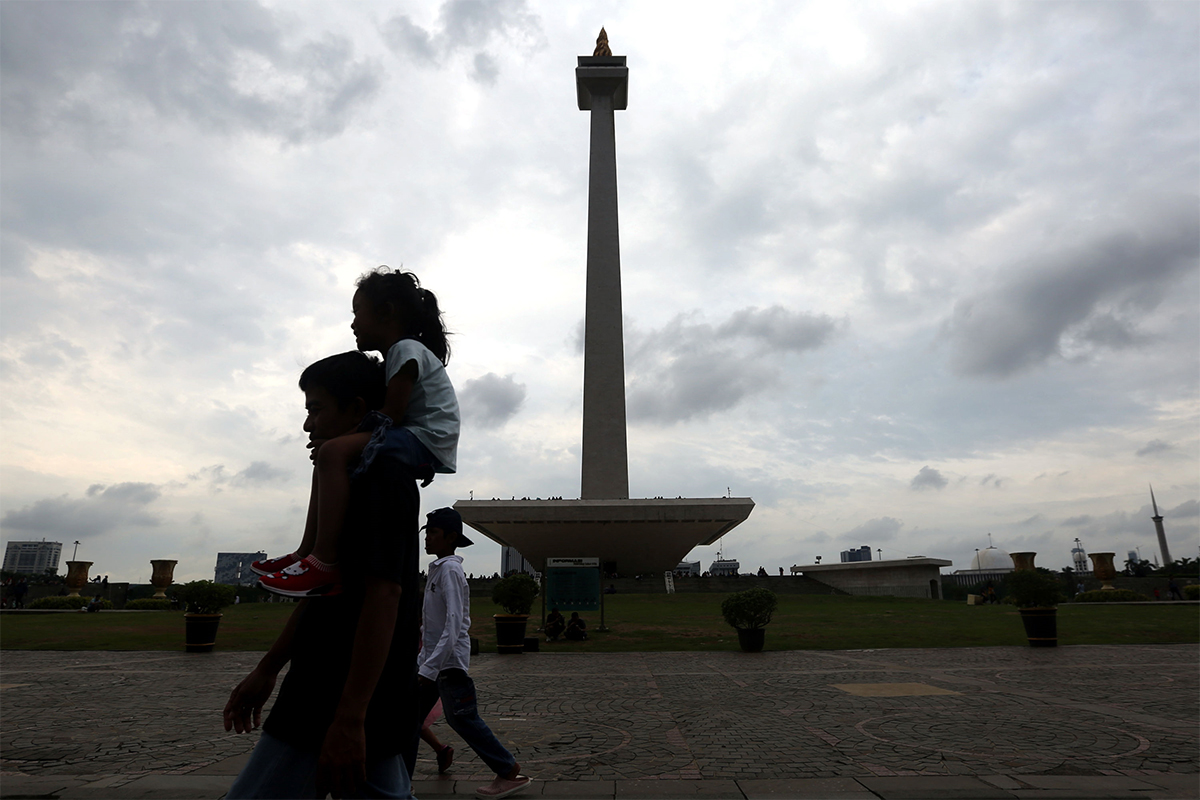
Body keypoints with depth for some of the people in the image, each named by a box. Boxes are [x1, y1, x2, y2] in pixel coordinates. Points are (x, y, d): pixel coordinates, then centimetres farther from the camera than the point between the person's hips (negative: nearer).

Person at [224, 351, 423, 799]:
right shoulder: (355, 480, 17)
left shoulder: (380, 480, -14)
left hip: (343, 709, -9)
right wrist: (267, 671, 21)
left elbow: (383, 597, -23)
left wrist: (348, 720, -24)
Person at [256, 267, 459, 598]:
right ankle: (306, 552, 15)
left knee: (333, 452, -28)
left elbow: (390, 415, -16)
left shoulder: (406, 349, -8)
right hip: (411, 443, 11)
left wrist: (334, 434, -8)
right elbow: (390, 415, 19)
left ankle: (324, 563, -29)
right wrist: (330, 435, 9)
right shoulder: (399, 354, 24)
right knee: (327, 457, 18)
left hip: (427, 441, -11)